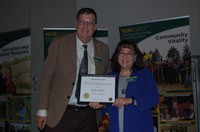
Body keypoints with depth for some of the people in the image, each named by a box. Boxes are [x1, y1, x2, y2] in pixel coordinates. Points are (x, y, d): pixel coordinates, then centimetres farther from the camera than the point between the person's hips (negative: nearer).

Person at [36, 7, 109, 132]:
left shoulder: (103, 49, 5)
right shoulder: (59, 44, -3)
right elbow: (47, 78, -2)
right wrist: (42, 111, -5)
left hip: (88, 116, 2)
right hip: (60, 114, -2)